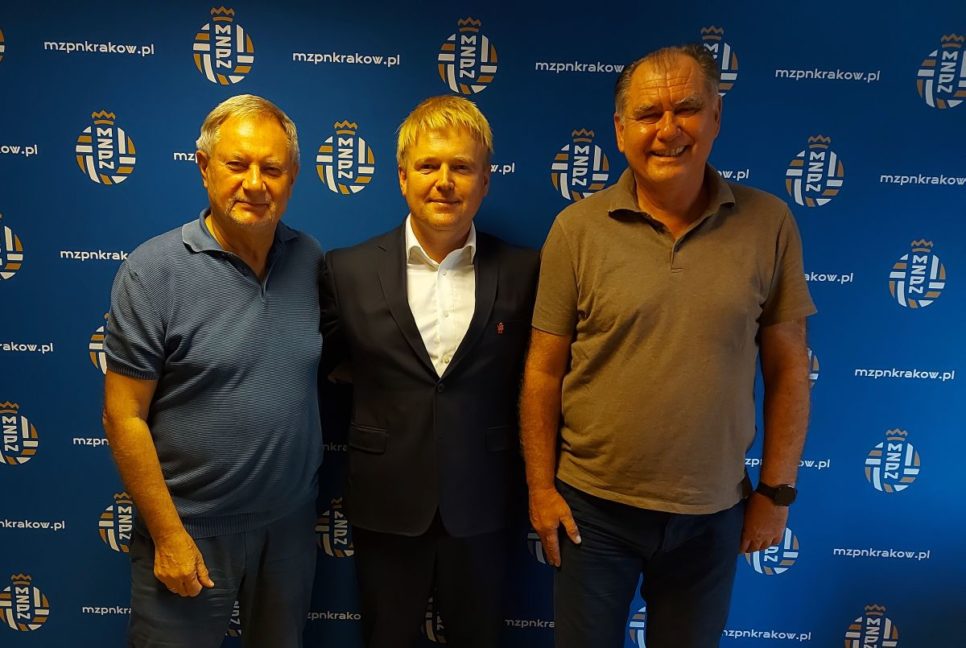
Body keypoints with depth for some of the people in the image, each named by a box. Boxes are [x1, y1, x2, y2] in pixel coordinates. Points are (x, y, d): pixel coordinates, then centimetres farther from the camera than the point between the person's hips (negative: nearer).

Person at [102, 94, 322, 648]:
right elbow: (124, 418, -13)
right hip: (192, 528, -4)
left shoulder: (310, 260, -3)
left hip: (293, 520, 4)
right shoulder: (152, 271, -15)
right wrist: (169, 536, -12)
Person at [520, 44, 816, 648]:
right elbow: (544, 370, -5)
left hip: (713, 513, 1)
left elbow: (788, 367, 0)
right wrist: (540, 487, -3)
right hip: (592, 505, -1)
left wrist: (777, 490, 1)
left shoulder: (769, 224, -5)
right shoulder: (577, 228, -8)